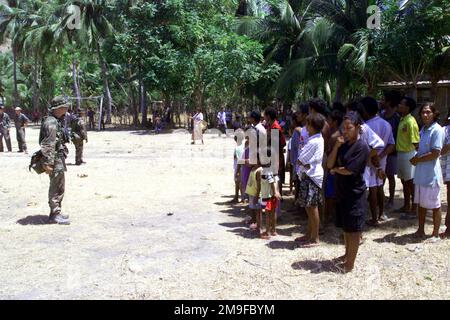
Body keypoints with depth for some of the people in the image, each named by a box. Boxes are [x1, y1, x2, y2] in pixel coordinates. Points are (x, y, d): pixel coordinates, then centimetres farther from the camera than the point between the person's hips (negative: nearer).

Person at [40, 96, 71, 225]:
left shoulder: (58, 121, 15)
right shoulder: (51, 123, -17)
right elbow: (48, 145, -22)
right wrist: (48, 163, -24)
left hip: (59, 158, 10)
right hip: (55, 161, -10)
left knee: (59, 187, 17)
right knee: (56, 188, -4)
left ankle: (56, 212, 27)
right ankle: (55, 215, 3)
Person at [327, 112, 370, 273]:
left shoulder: (362, 147, -16)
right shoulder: (344, 144, 8)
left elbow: (348, 170, -20)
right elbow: (329, 164, 2)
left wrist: (335, 170, -1)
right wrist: (336, 146, -10)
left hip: (354, 194, -8)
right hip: (341, 192, 8)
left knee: (353, 229, 3)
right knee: (345, 227, 19)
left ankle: (350, 263, 13)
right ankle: (347, 254, 34)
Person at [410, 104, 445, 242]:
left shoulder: (437, 130, -14)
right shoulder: (423, 129, 11)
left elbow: (435, 154, -19)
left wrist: (417, 159, -10)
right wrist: (416, 157, 0)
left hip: (431, 173, -8)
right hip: (420, 173, 8)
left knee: (434, 205, 4)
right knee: (420, 203, 16)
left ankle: (435, 234, 16)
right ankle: (421, 230, 28)